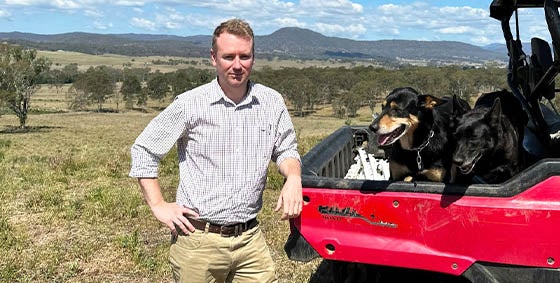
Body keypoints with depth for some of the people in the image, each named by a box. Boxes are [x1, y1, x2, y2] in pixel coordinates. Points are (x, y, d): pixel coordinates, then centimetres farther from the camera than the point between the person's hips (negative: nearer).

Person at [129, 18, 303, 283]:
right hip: (198, 239, -2)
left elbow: (286, 150, 15)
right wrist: (158, 206, -2)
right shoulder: (190, 105, -7)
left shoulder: (272, 102, 2)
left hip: (250, 239, 3)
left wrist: (293, 178, -6)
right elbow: (143, 150, 2)